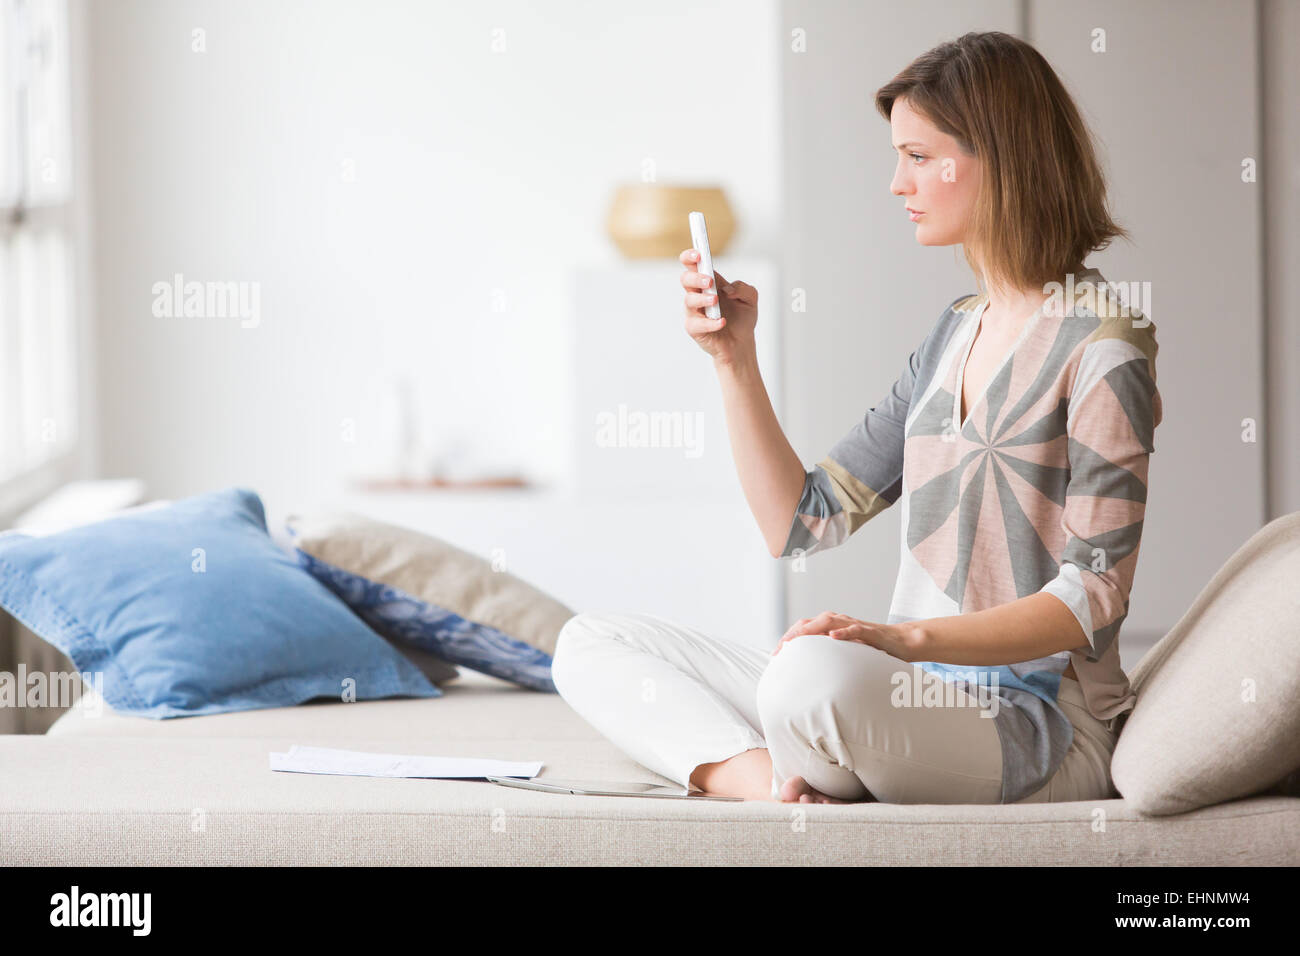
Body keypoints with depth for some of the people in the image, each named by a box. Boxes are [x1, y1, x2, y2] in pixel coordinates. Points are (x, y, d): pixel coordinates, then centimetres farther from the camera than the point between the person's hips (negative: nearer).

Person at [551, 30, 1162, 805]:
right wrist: (735, 360, 6)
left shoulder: (1100, 345, -8)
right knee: (592, 644, 2)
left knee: (815, 673, -41)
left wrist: (910, 636, -25)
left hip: (1044, 725, -9)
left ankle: (802, 790, -10)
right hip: (923, 694, 9)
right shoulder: (953, 336, 18)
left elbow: (1095, 595, -14)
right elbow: (801, 523, 15)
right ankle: (774, 785, -22)